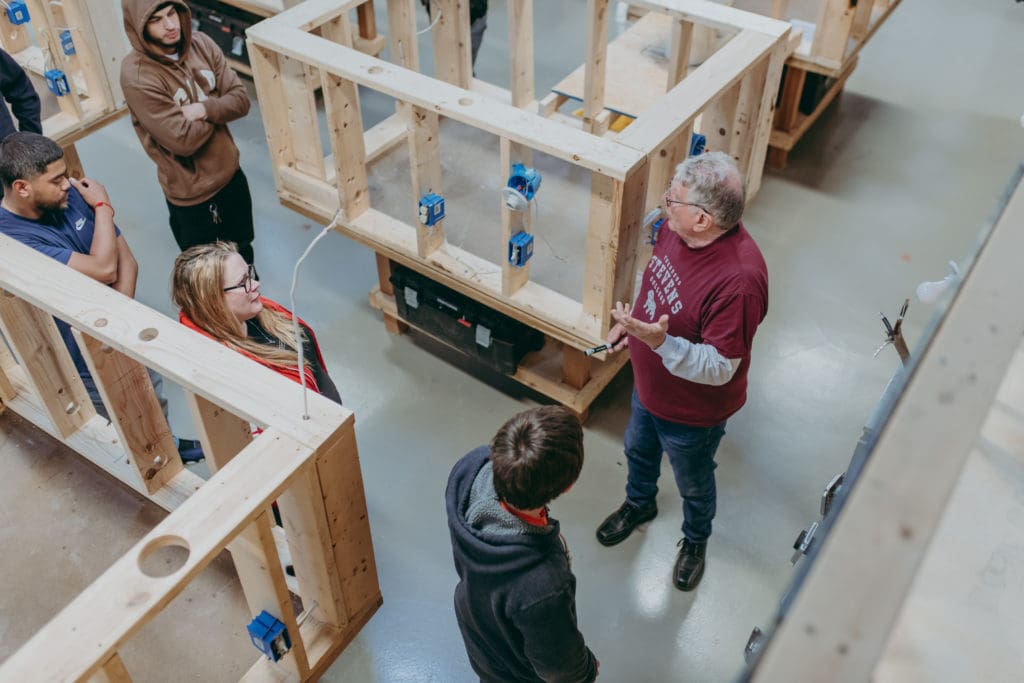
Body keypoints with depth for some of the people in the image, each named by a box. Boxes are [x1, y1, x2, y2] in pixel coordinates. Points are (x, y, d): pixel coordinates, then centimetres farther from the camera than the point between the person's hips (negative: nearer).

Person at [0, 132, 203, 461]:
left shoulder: (70, 196, -10)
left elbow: (126, 261, -7)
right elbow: (103, 269, -35)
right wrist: (103, 207, -21)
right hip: (86, 360, -6)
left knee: (154, 396, 28)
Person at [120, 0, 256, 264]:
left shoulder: (201, 44, -7)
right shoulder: (136, 76, -26)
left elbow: (240, 99, -7)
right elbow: (183, 141, -28)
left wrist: (204, 109, -26)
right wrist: (218, 109, -13)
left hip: (230, 172, 6)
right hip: (191, 191, -6)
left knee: (242, 252, 27)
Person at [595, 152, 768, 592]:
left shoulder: (738, 279, -40)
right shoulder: (680, 230, -16)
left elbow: (719, 368, -33)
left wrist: (660, 342, -45)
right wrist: (631, 321, -2)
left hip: (692, 411, -7)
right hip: (649, 385, 7)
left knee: (693, 484, 23)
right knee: (638, 449, 33)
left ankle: (695, 540, 54)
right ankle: (639, 504, 64)